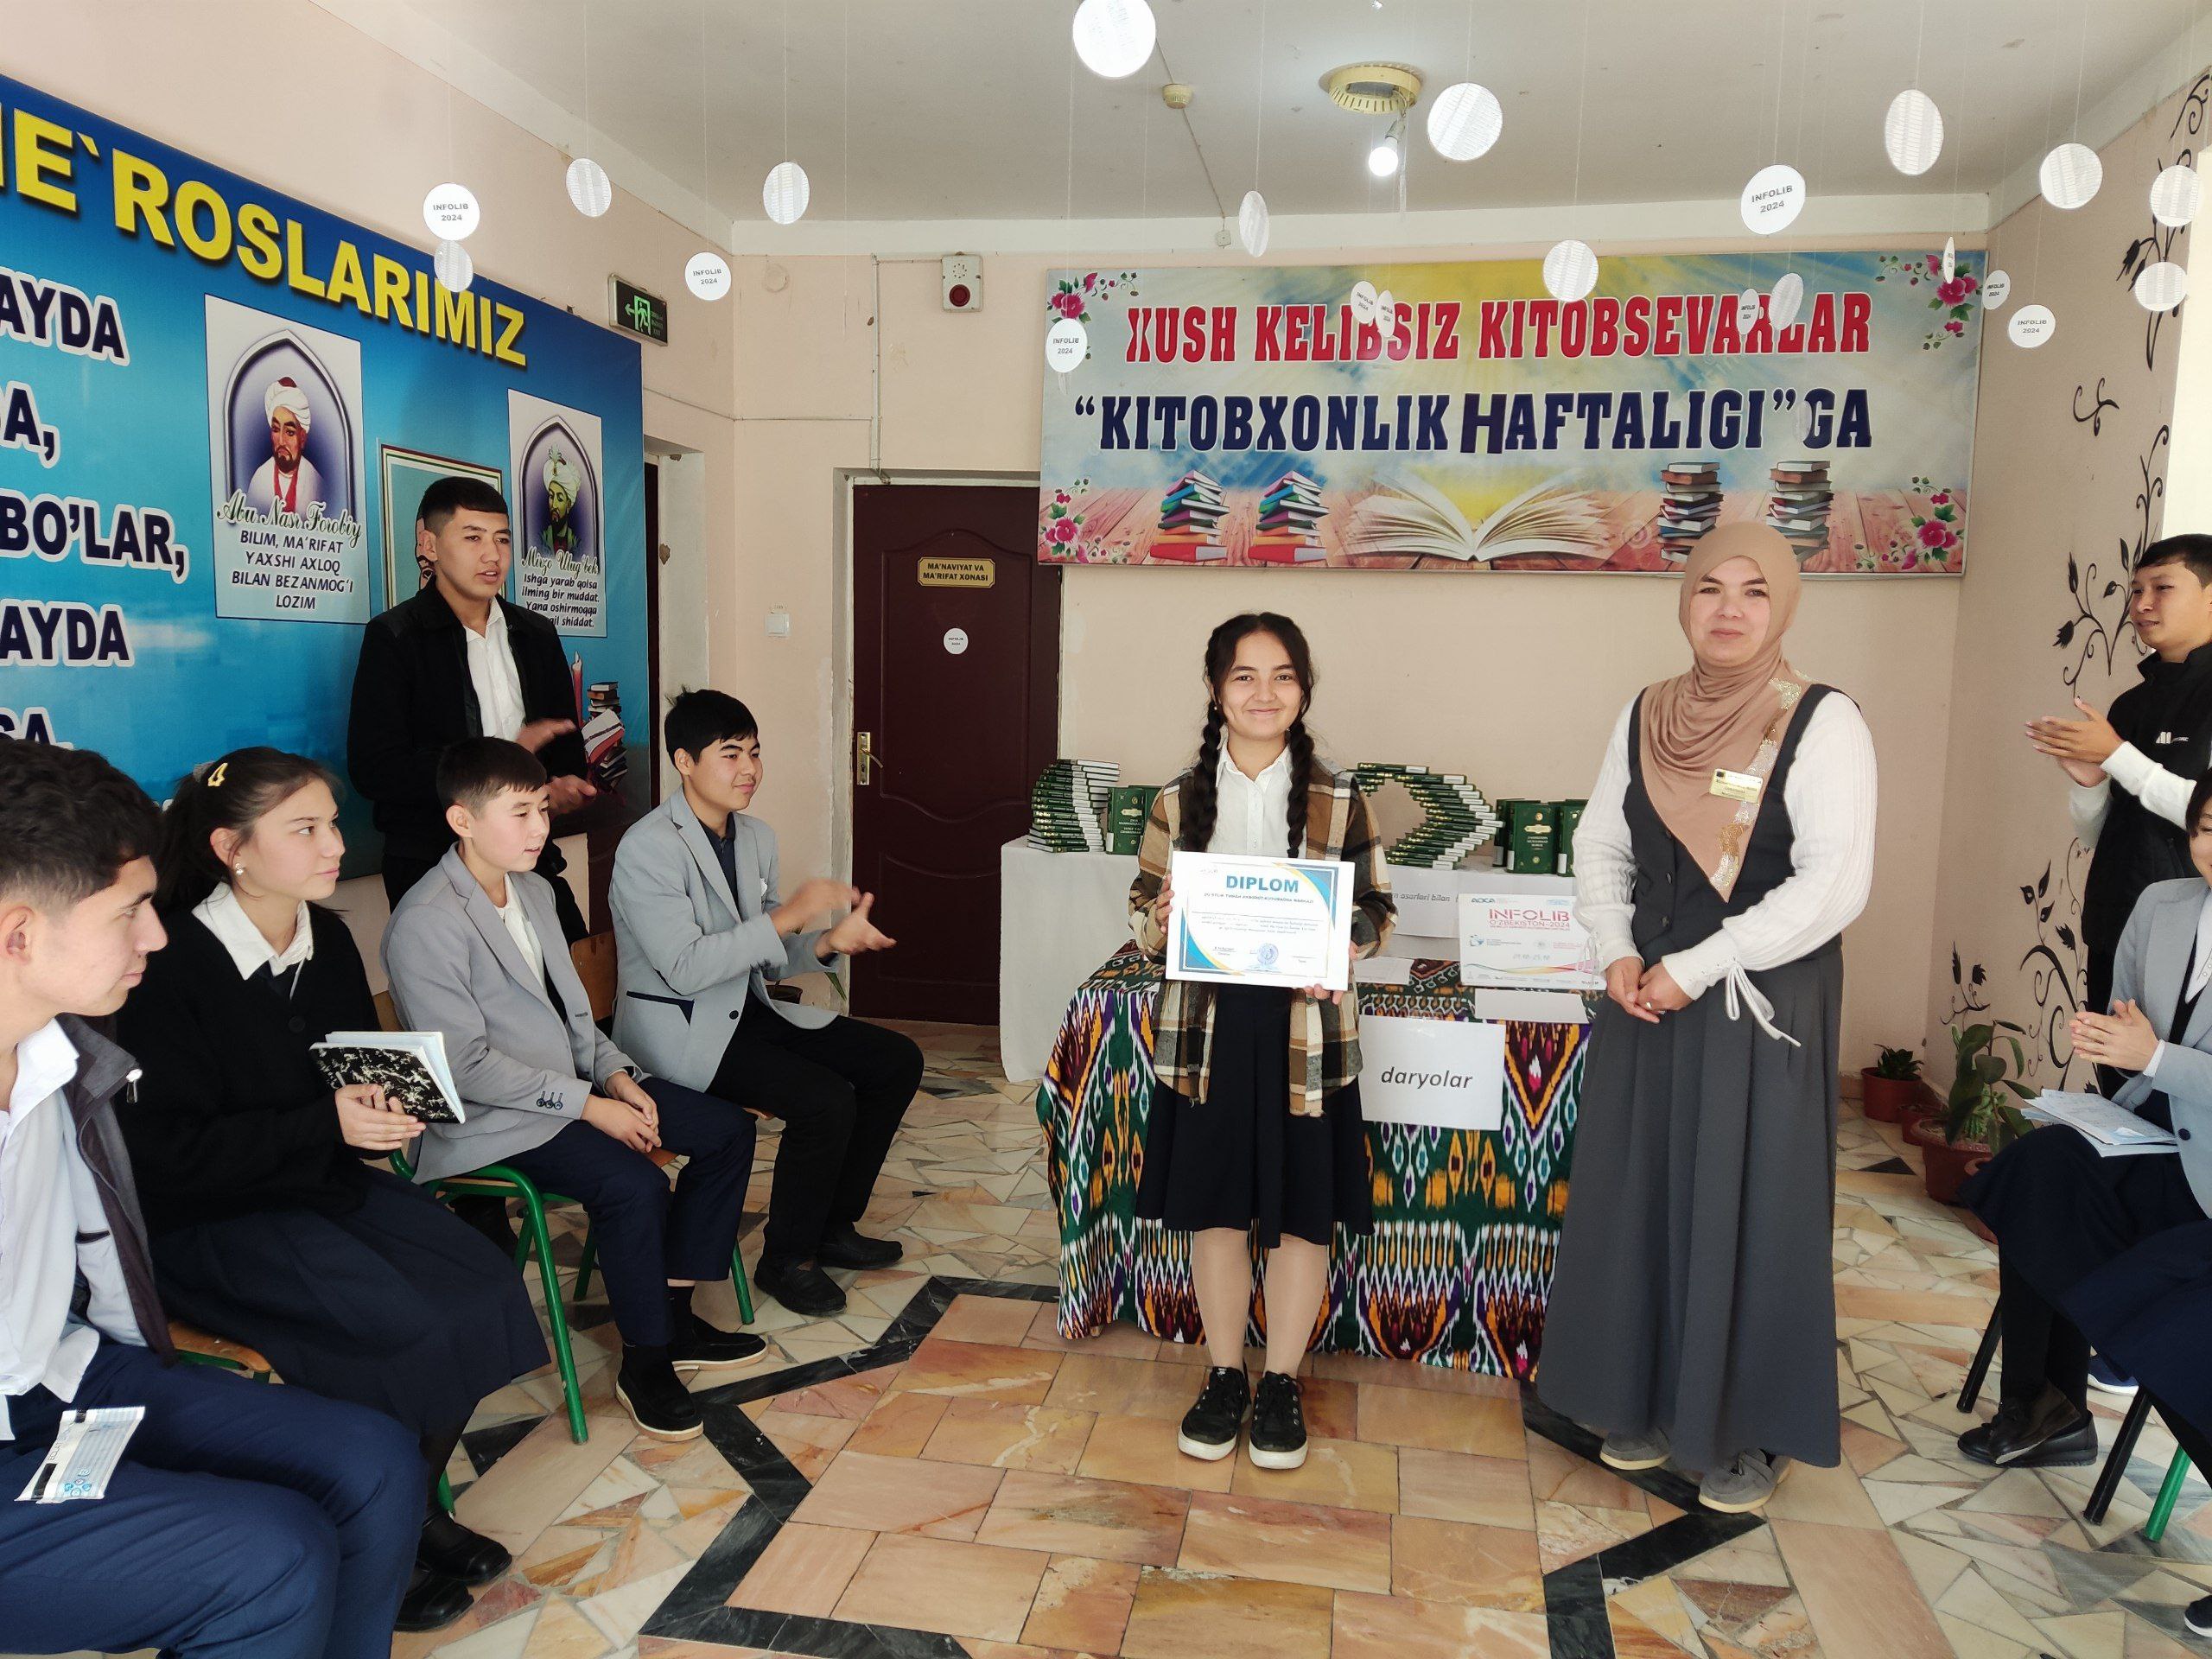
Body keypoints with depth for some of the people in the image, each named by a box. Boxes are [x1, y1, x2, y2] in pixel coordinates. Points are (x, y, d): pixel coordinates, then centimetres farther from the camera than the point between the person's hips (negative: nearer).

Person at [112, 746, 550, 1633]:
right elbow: (169, 1154, -19)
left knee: (487, 1287, -12)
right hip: (211, 1220, -7)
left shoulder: (327, 939, 4)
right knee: (408, 1329, -23)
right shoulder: (175, 967, -18)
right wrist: (326, 1126, -25)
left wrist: (384, 1109, -6)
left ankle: (417, 1503, 8)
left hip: (328, 1181, 7)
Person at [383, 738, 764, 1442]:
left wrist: (616, 1074, -2)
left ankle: (674, 1313, 12)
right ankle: (645, 1363, -8)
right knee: (635, 1184, -31)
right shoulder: (425, 924, -19)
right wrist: (589, 1104, -21)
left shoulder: (533, 890, 9)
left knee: (728, 1130, 2)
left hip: (576, 1081, 9)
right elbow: (468, 1065, -21)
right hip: (496, 1118, -9)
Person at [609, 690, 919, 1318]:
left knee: (897, 1060, 1)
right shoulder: (648, 848, -18)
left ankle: (833, 1224, 13)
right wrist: (789, 916, -28)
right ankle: (786, 1258, -3)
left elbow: (769, 955, 11)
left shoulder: (756, 836, 7)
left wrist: (829, 943, -10)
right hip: (678, 1030, -9)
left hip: (749, 1009, 9)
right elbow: (684, 967, -26)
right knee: (825, 1100, -26)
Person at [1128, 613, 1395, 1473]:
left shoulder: (1338, 800, -2)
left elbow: (1377, 910, 4)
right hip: (1207, 1029, 1)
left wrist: (1337, 947, -17)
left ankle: (1281, 1384, 29)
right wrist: (1162, 919, -16)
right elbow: (1142, 909, 8)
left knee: (1301, 1215, 9)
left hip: (1304, 1030, -1)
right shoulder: (1180, 801, 1)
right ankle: (1224, 1378, 30)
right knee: (1215, 1209, 11)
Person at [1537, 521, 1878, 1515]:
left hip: (1766, 1005, -4)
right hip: (1645, 996, 5)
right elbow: (1600, 848, 11)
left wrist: (1695, 968, -17)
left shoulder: (1823, 724, -9)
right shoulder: (1644, 718, 6)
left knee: (1748, 1208, 3)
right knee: (1638, 1196, 11)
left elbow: (1832, 885, -16)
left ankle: (1748, 1430, 21)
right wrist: (1616, 955, -6)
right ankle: (1647, 1402, 29)